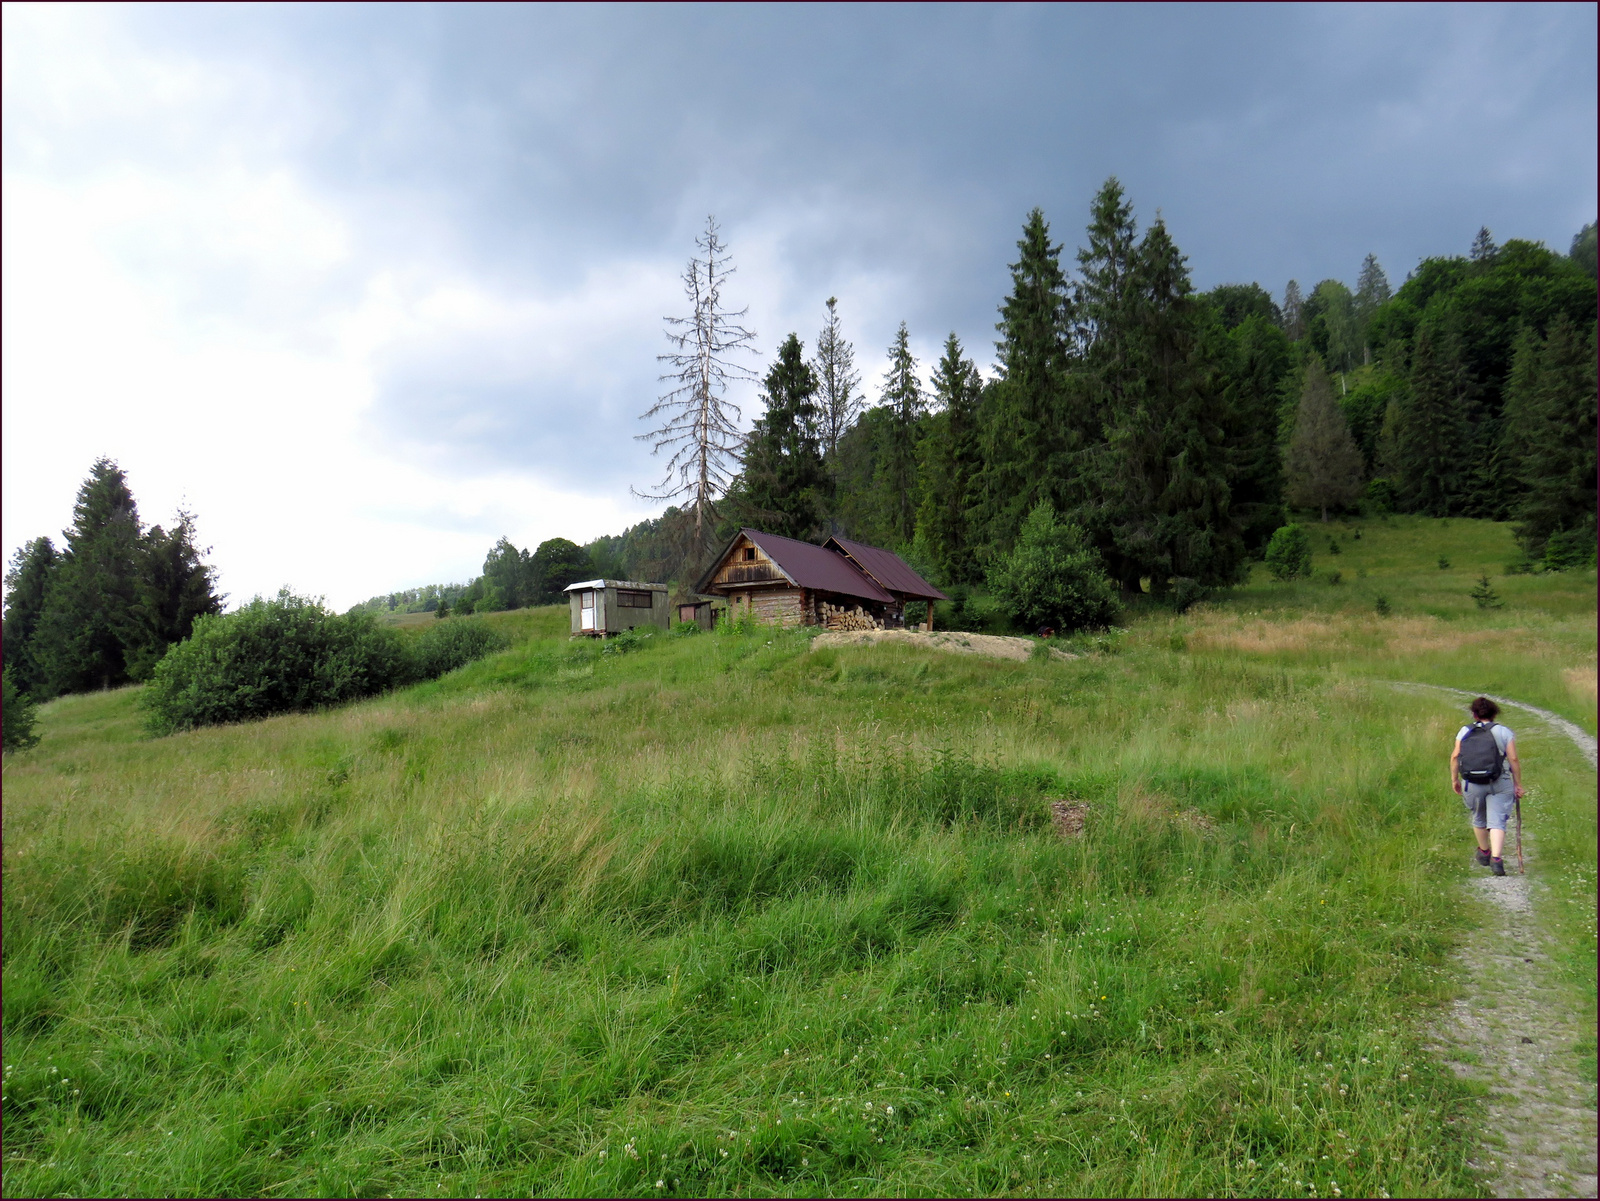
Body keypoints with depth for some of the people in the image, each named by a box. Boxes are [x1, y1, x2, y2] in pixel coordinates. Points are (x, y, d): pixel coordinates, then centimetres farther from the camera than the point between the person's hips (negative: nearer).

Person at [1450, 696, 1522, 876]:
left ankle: (1484, 853, 37)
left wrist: (1454, 779, 8)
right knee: (1497, 822, -2)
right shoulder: (1505, 732, 2)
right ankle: (1496, 859, -17)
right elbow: (1513, 759, -3)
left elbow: (1455, 756, -2)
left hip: (1472, 783, 1)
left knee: (1478, 819, 20)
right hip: (1500, 783, -1)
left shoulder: (1465, 731, 5)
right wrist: (1518, 784, 4)